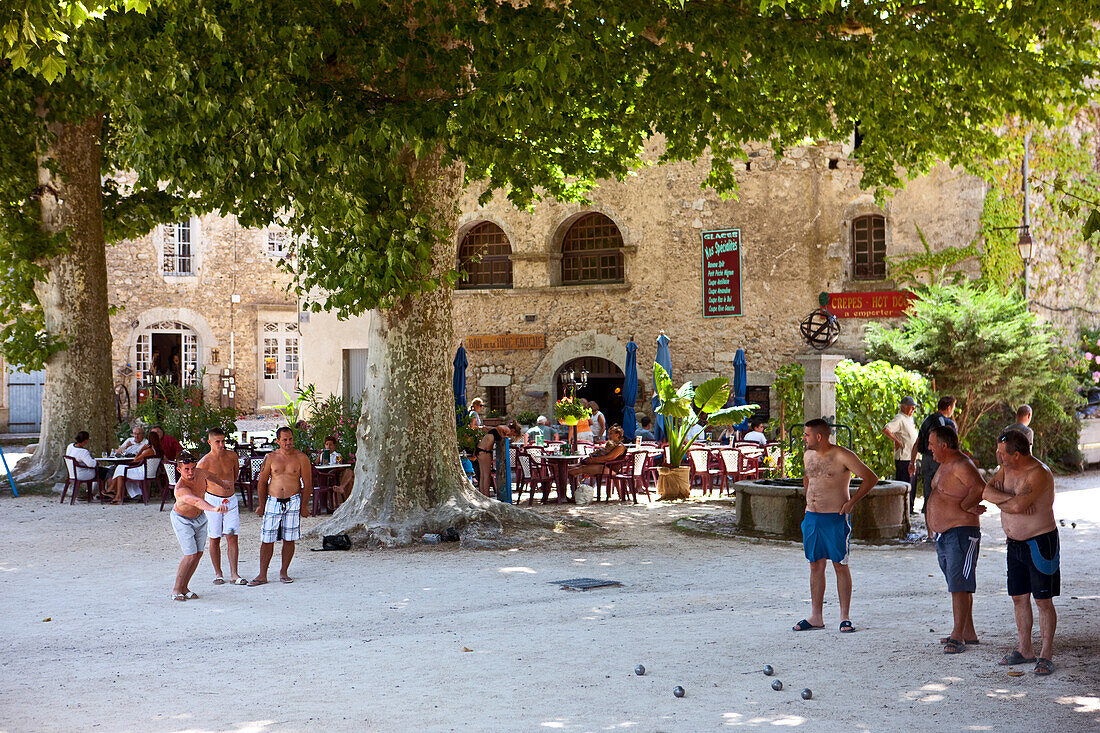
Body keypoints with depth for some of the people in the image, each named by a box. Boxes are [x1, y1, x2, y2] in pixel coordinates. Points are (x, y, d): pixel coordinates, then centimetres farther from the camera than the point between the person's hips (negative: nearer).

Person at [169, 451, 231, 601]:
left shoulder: (200, 472, -18)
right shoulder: (181, 489, -39)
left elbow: (208, 475, 8)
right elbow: (196, 501, -59)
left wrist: (223, 484, 25)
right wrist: (214, 508, -76)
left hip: (199, 517, 7)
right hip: (182, 520, -7)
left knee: (199, 553, 6)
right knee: (190, 556, -13)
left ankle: (184, 587, 16)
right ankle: (176, 589, 2)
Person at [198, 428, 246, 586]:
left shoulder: (232, 456, 0)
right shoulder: (204, 462, -11)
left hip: (231, 501, 3)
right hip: (213, 501, -3)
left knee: (232, 538, -2)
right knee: (215, 539, 3)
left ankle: (234, 575, 0)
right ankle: (218, 574, 16)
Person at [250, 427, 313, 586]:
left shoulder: (301, 458, 0)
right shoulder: (271, 458, 4)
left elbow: (307, 484, 3)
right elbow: (262, 482, 9)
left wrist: (304, 505, 0)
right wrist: (261, 505, 8)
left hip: (293, 501, -1)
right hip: (273, 501, 1)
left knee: (289, 539, 2)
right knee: (267, 540, -1)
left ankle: (284, 572, 15)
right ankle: (262, 575, 6)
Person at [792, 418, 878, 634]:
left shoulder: (843, 456, -11)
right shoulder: (808, 455, 10)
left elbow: (871, 478, -8)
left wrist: (851, 502, -11)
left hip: (836, 518, -6)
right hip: (811, 517, 6)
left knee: (840, 565, -1)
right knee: (816, 566, 8)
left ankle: (845, 617, 5)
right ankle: (816, 617, 14)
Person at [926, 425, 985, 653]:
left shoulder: (961, 465, -17)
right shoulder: (944, 465, 15)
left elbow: (980, 488, -31)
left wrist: (965, 506, -18)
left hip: (962, 533, -10)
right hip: (943, 535, 10)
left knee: (959, 586, -9)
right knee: (957, 585, 14)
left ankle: (958, 636, -7)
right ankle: (968, 633, 22)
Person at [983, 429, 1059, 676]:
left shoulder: (1039, 474, -22)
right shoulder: (1006, 468, 5)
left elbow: (1017, 505, -32)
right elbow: (987, 491, -6)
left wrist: (1000, 500, -12)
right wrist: (1011, 499, -22)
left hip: (1040, 542, -8)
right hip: (1015, 543, 8)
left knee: (1043, 601, -2)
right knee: (1019, 598, 11)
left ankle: (1046, 655, 6)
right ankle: (1024, 651, 22)